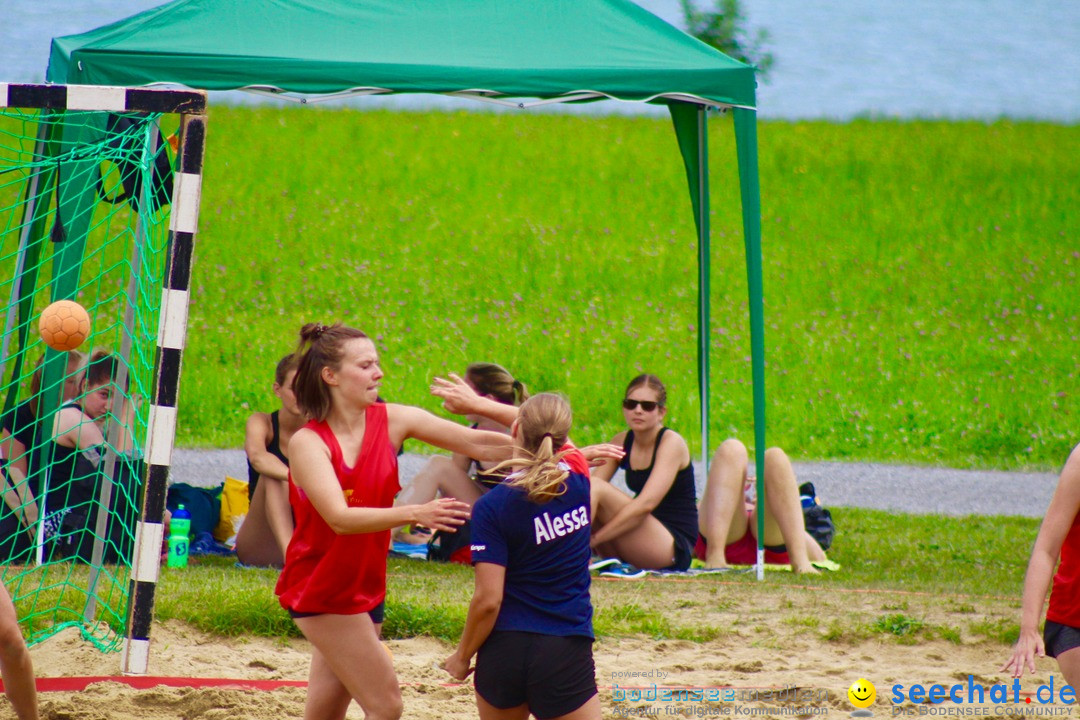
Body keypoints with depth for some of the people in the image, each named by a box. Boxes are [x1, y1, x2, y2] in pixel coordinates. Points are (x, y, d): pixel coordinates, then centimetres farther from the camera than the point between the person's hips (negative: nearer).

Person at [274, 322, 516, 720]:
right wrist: (414, 514, -44)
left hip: (364, 588, 6)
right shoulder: (308, 443, -18)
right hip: (321, 591, -6)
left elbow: (479, 443, -10)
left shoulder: (391, 420, -4)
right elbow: (340, 518, -31)